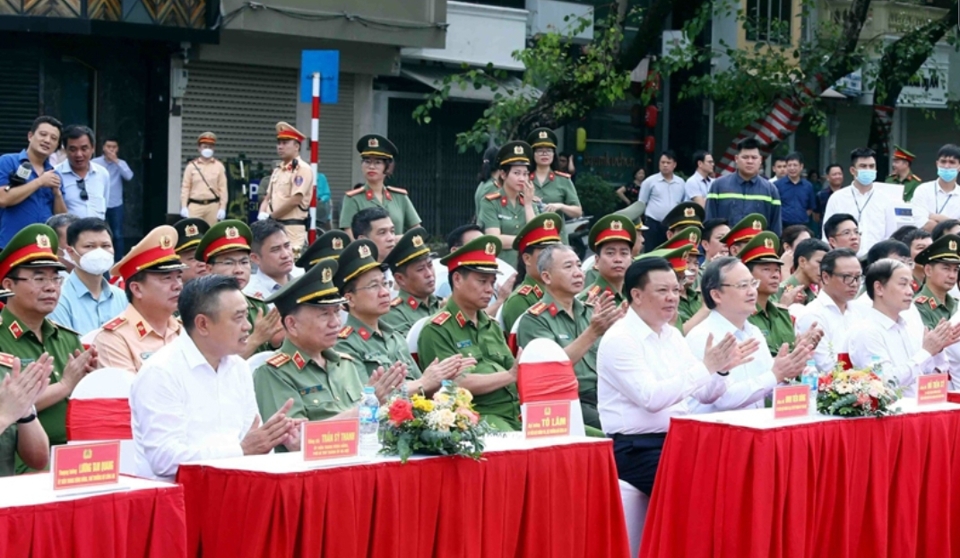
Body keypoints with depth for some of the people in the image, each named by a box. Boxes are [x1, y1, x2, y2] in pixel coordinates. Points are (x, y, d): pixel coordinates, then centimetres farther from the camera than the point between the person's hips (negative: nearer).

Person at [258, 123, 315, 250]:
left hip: (292, 228, -8)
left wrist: (270, 217, -9)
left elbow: (295, 200, -16)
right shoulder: (277, 171, 18)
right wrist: (262, 216, -2)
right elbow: (267, 198, 20)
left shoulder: (302, 169, -8)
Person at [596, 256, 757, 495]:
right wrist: (706, 366, -24)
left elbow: (705, 395, 12)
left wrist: (722, 369, -8)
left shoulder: (672, 335, 13)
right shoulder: (619, 339, -12)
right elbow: (652, 398, -24)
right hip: (637, 449, -8)